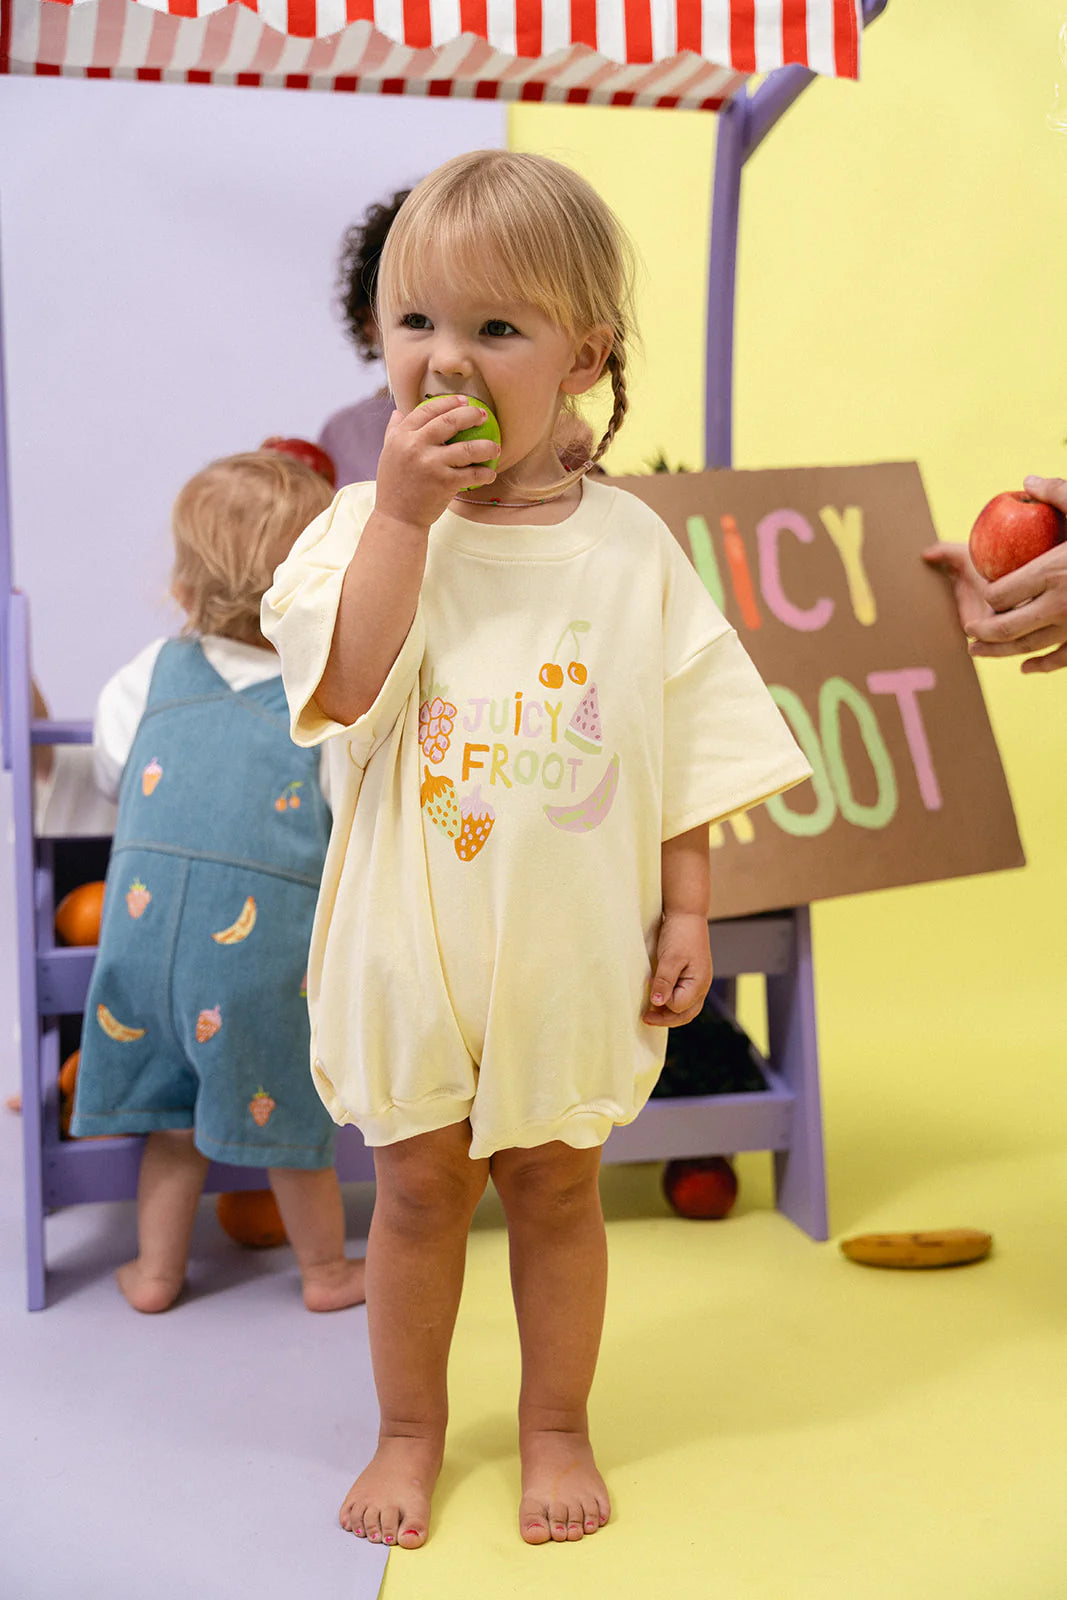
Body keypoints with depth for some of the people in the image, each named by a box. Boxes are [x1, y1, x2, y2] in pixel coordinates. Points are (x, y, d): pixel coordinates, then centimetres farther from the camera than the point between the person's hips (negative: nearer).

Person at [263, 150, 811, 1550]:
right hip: (412, 939, 0)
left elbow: (689, 742, 1)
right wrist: (404, 514, -22)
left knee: (555, 1184, 15)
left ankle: (556, 1427, 36)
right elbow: (345, 692, -20)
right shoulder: (370, 524, -4)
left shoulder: (627, 546, -2)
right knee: (417, 1186, 13)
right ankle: (410, 1429, 35)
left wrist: (687, 909, -1)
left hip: (570, 946, 0)